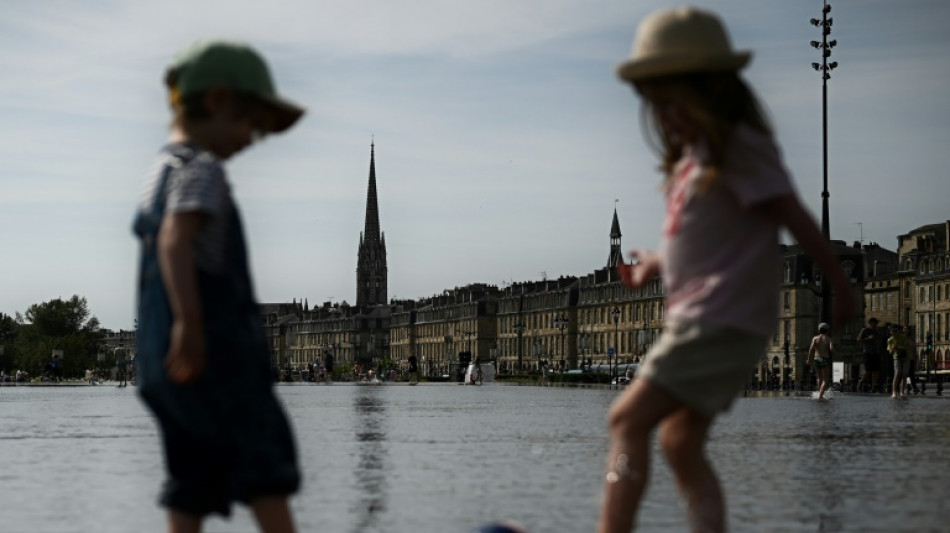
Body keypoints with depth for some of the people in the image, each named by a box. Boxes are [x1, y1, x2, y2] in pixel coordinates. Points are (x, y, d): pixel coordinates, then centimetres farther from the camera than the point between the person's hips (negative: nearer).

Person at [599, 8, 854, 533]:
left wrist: (841, 289, -9)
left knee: (629, 418, -14)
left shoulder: (740, 147, -10)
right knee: (680, 442, 9)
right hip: (700, 318, 9)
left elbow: (795, 218, -10)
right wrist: (654, 263, 15)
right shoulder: (693, 155, 16)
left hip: (724, 319, -9)